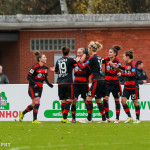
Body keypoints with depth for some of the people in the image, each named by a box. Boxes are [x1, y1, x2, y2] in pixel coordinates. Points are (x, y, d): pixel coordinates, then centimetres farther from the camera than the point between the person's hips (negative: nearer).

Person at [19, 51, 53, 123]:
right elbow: (28, 77, -15)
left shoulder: (45, 67, 5)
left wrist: (48, 83, 1)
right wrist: (34, 84, -24)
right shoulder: (35, 67, -16)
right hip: (33, 87, -7)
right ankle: (35, 120, -7)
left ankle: (22, 113, 32)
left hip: (40, 87, 7)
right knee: (37, 103, -14)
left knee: (34, 105, 9)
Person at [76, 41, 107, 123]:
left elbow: (83, 68, -9)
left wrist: (78, 61, 7)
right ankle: (104, 119, 13)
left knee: (89, 98, -6)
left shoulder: (92, 58, -11)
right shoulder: (98, 57, 15)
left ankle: (89, 119, -8)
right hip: (101, 80, 9)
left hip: (97, 81, -9)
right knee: (98, 100, 14)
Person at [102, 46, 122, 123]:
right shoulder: (106, 60, 1)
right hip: (107, 83, 2)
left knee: (117, 100, 6)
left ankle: (117, 118, 14)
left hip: (115, 83, -2)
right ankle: (107, 117, -3)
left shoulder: (117, 62, -6)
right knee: (105, 99, -10)